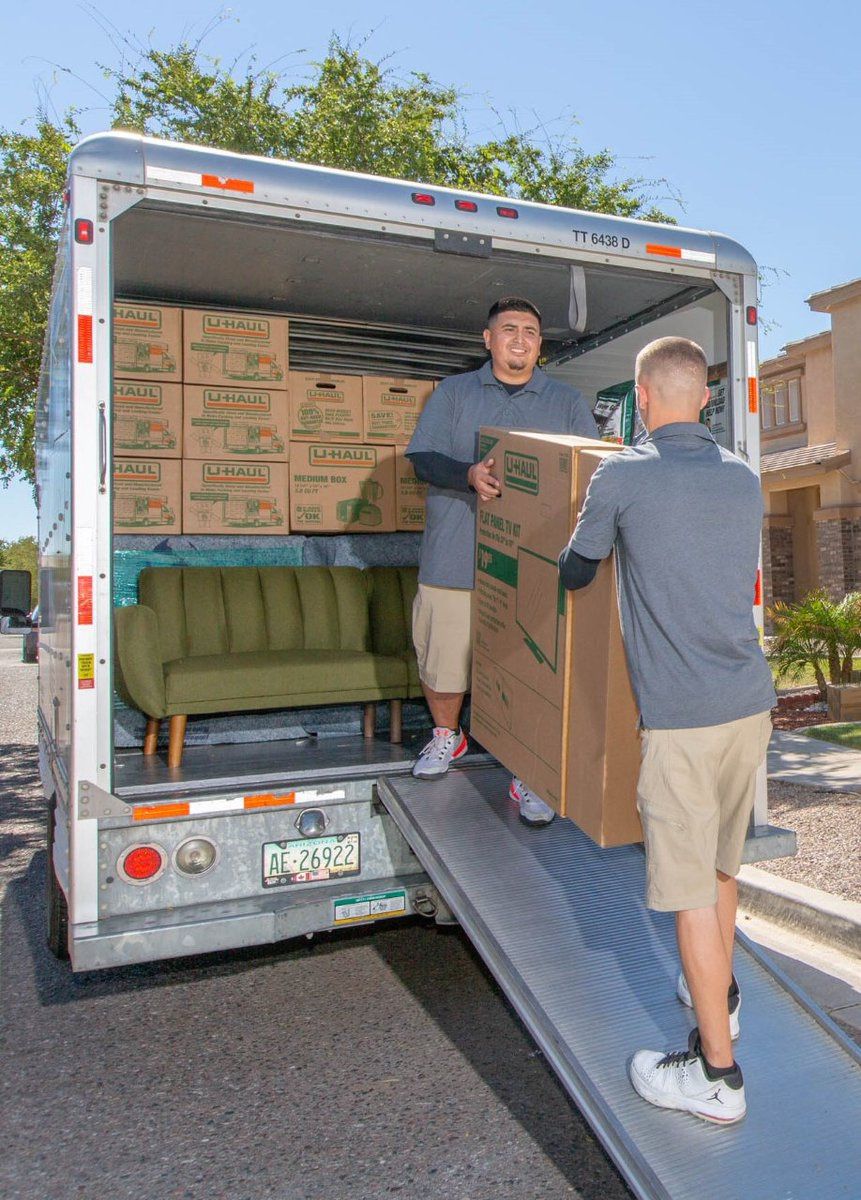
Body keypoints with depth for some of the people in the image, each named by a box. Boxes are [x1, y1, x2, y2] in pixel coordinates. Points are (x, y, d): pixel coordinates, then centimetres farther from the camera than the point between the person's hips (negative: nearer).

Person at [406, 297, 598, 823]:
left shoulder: (567, 402, 13)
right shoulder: (455, 392, 12)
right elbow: (423, 457, 0)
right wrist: (469, 474, -20)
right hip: (456, 560, 1)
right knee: (443, 662, 9)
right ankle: (447, 736, 37)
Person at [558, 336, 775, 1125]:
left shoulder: (623, 476, -7)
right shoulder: (745, 480, 10)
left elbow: (575, 574, 6)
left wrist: (577, 562, 30)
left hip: (681, 715, -7)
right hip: (751, 703, 7)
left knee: (691, 890, 3)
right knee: (721, 865, 24)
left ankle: (717, 1072, 15)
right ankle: (719, 993, 43)